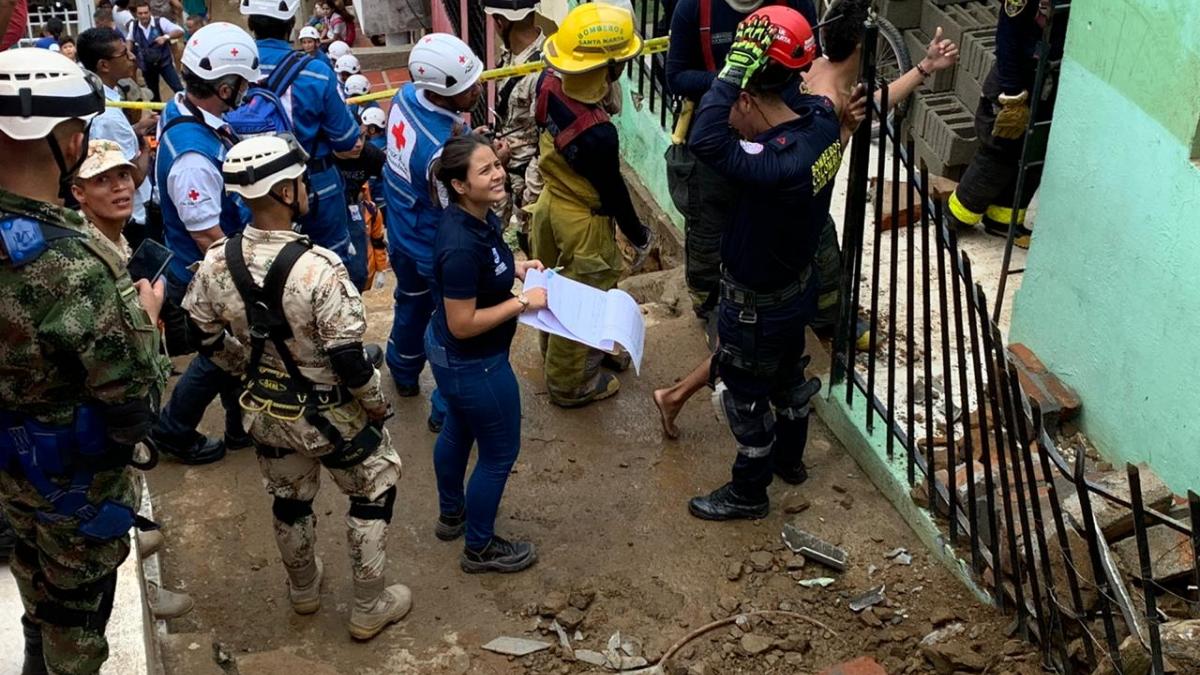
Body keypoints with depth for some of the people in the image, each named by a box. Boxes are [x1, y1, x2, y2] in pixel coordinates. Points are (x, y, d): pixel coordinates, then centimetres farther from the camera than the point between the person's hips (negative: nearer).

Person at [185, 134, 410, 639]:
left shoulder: (216, 262, -14)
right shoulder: (318, 268, -32)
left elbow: (206, 336, 1)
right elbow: (348, 358, -26)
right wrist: (376, 403, -8)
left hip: (265, 411, 5)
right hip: (330, 415, -5)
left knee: (289, 498, 27)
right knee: (374, 491, 19)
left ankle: (303, 588, 51)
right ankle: (369, 608, 28)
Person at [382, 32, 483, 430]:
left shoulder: (405, 96, -16)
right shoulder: (444, 149, -39)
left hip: (401, 234, 8)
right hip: (438, 252, -8)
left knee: (411, 304, 31)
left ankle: (404, 375, 55)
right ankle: (447, 411, 30)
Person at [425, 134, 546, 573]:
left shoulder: (477, 217, -7)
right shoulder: (461, 246, -35)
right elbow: (463, 324, -29)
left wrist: (515, 267, -1)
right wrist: (523, 303, -23)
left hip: (449, 355, 9)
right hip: (472, 364, -9)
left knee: (458, 431, 29)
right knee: (499, 453, 10)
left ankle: (451, 514, 54)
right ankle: (480, 549, 31)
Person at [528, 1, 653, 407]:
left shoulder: (549, 84, -18)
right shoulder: (598, 134, -38)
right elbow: (613, 193, -22)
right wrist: (639, 236, -5)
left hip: (552, 203, 8)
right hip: (583, 224, -8)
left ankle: (584, 354, 54)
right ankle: (570, 385, 37)